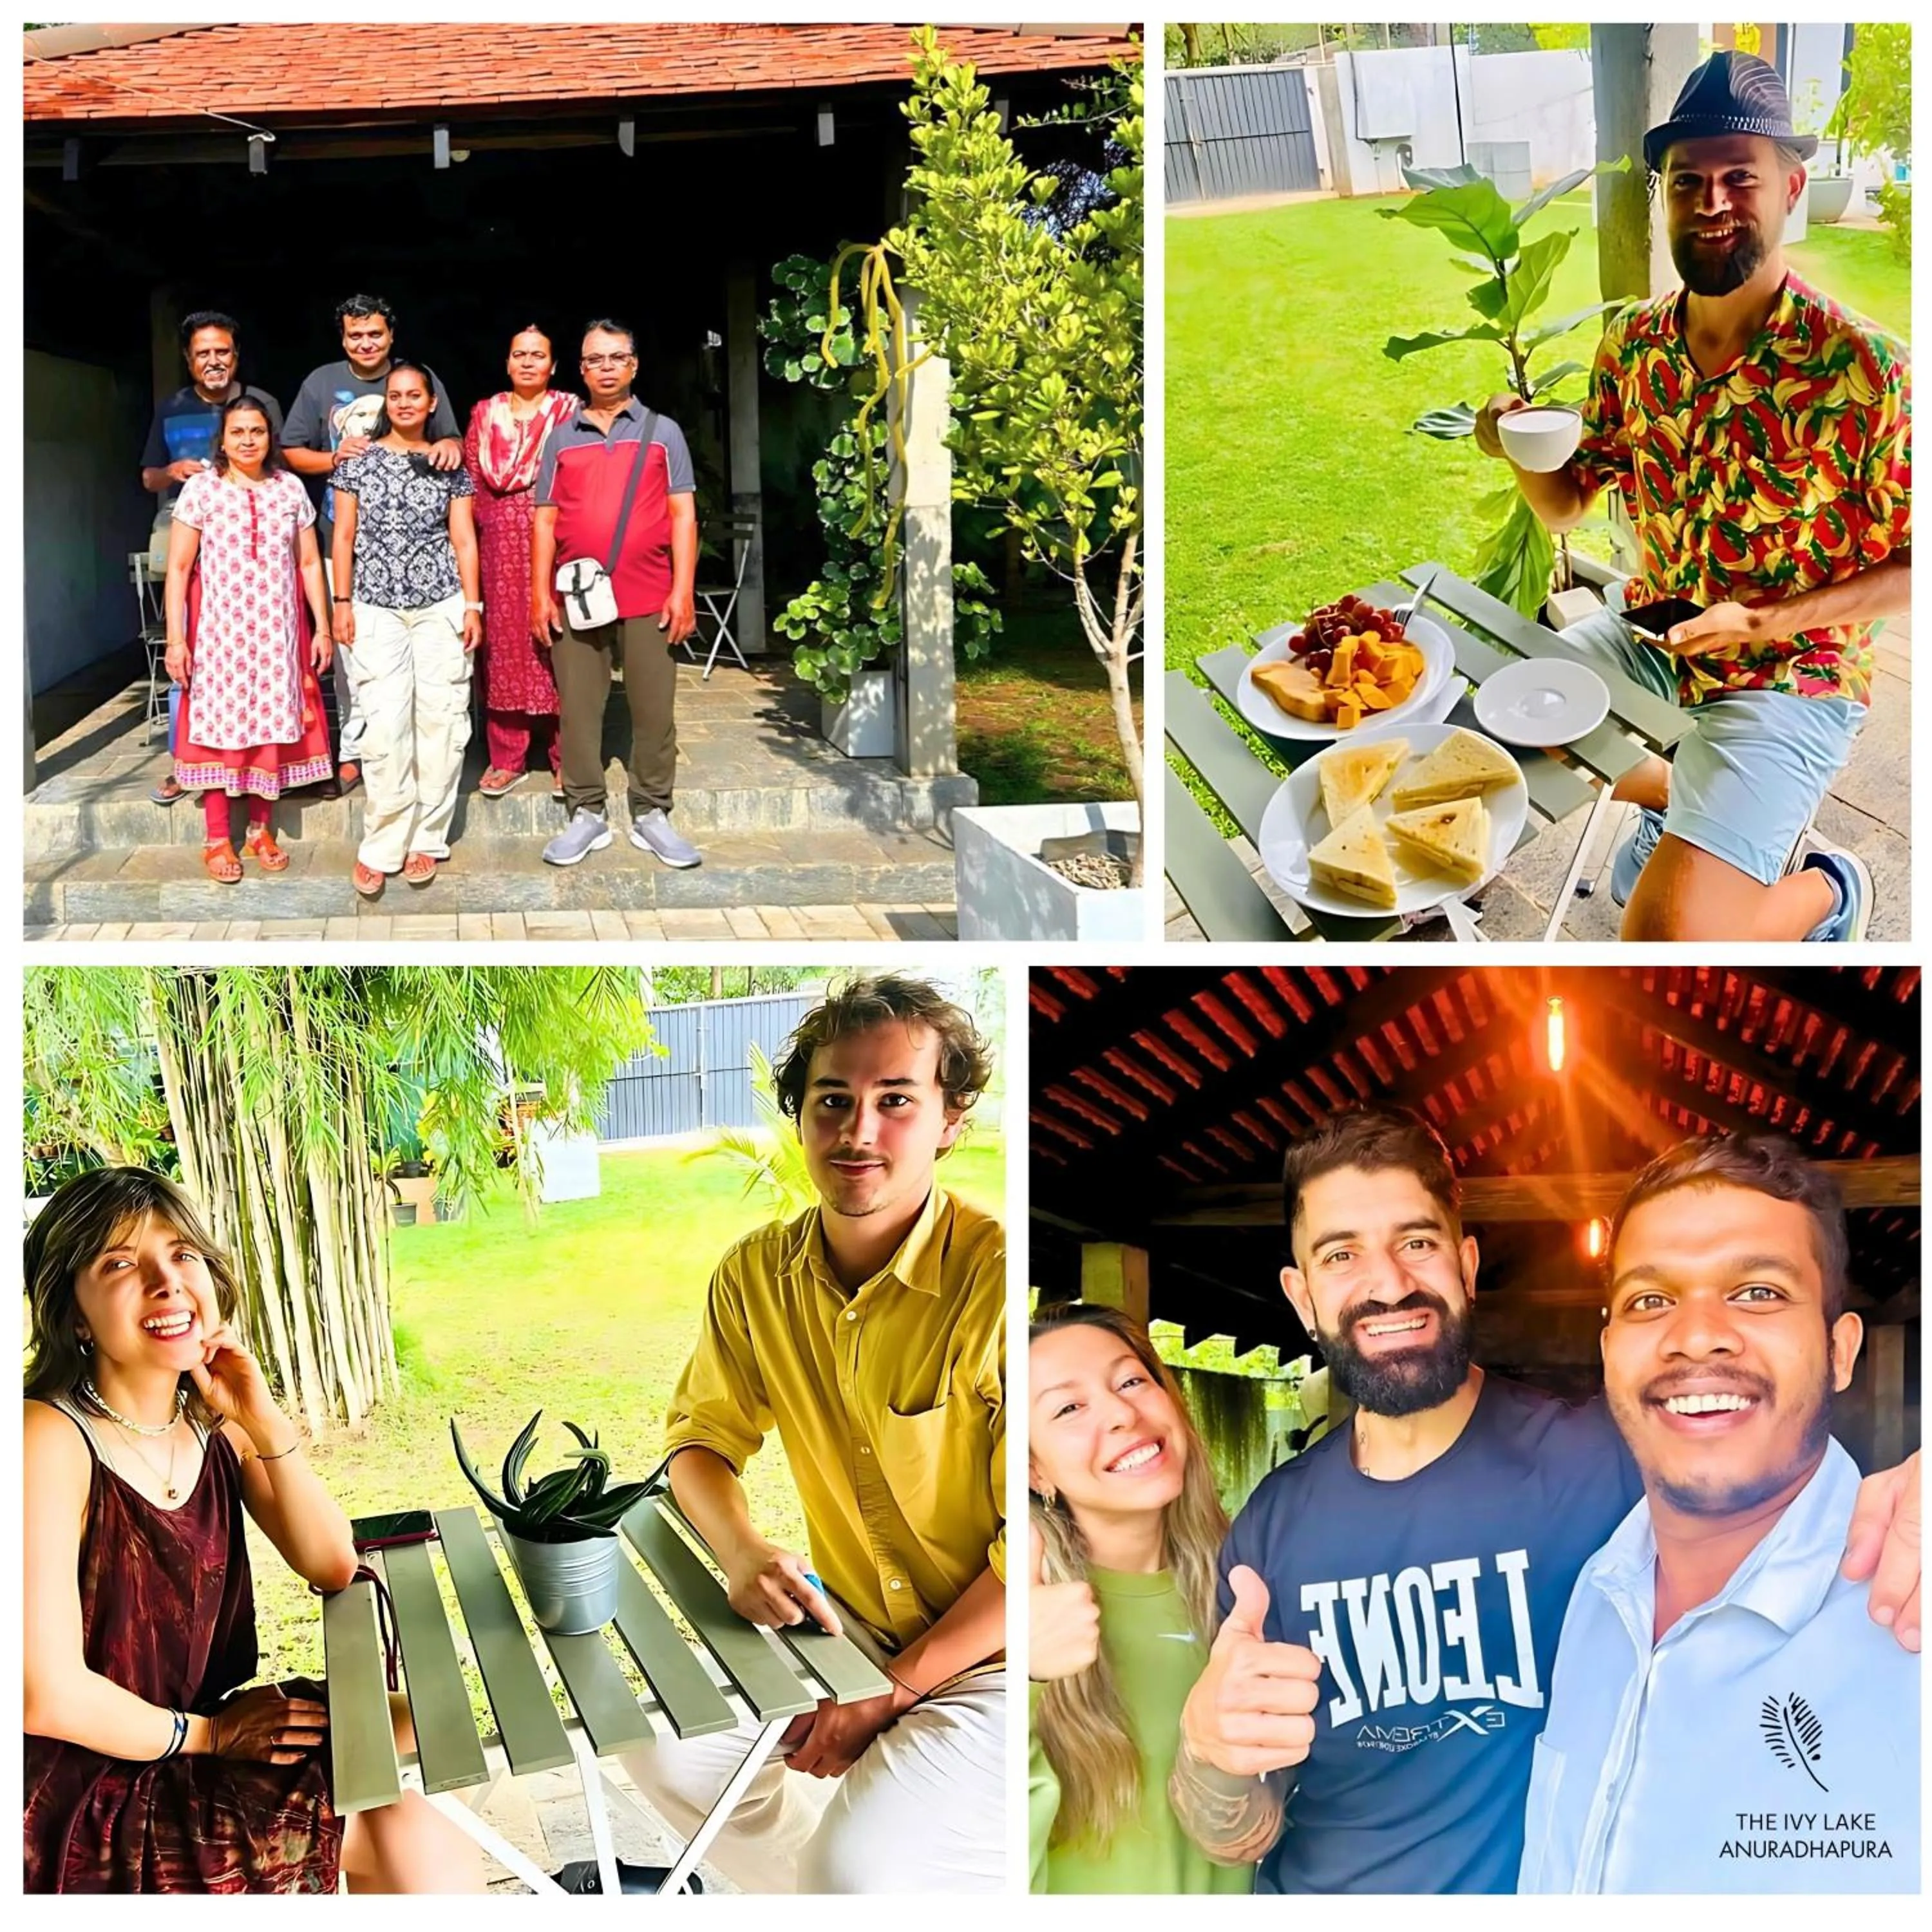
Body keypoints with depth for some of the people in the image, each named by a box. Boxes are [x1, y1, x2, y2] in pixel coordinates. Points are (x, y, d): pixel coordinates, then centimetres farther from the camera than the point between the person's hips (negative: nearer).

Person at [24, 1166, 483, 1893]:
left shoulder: (213, 1421, 0)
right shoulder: (52, 1441, -23)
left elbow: (333, 1566, 1)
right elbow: (48, 1693, -26)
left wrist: (263, 1419, -13)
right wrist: (209, 1734, -10)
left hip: (206, 1725, 7)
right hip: (90, 1799, -7)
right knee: (401, 1834, -10)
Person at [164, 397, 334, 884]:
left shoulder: (290, 489, 5)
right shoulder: (201, 488, -3)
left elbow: (309, 563, 9)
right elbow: (178, 568, -3)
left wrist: (322, 626, 4)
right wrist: (175, 637, -9)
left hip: (277, 627, 2)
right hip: (219, 626, -2)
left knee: (273, 721, 5)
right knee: (219, 721, 0)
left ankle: (261, 829, 19)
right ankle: (218, 839, 8)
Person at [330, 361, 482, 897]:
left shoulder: (449, 465, 7)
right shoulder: (359, 461, 6)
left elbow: (463, 539, 6)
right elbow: (344, 536, 6)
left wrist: (473, 606, 0)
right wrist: (342, 602, 0)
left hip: (441, 606, 1)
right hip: (377, 608, -1)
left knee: (440, 718, -2)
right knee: (386, 724, -7)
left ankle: (425, 839, 6)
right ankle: (382, 845, -2)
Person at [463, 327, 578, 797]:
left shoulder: (571, 412, 3)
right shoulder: (485, 414, 12)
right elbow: (471, 482, 11)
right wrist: (479, 535, 4)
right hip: (501, 544, 3)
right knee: (504, 644, 4)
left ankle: (568, 758, 6)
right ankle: (507, 757, 11)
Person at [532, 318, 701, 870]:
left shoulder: (662, 432, 7)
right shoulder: (561, 437, 11)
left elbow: (682, 516, 3)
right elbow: (546, 520, 9)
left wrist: (683, 590, -6)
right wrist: (540, 594, 1)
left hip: (649, 598, -1)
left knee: (654, 709, 1)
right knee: (578, 708, 3)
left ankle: (651, 815, 10)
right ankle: (586, 814, 11)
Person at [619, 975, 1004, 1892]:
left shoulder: (994, 1280, -24)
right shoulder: (757, 1274, -4)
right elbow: (702, 1436, 6)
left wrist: (889, 1695, -19)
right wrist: (743, 1552, -17)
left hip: (989, 1655, -7)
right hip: (845, 1619, 7)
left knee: (861, 1867, -24)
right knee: (660, 1746, -3)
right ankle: (833, 1894, 20)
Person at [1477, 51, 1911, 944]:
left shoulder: (1858, 367, -21)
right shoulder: (1632, 343, -3)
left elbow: (1914, 567, -15)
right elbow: (1566, 505, 7)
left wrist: (1762, 621, -25)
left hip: (1788, 676, -6)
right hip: (1650, 631, 6)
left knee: (1665, 938, -21)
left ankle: (1825, 888, 14)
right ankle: (1679, 797, 27)